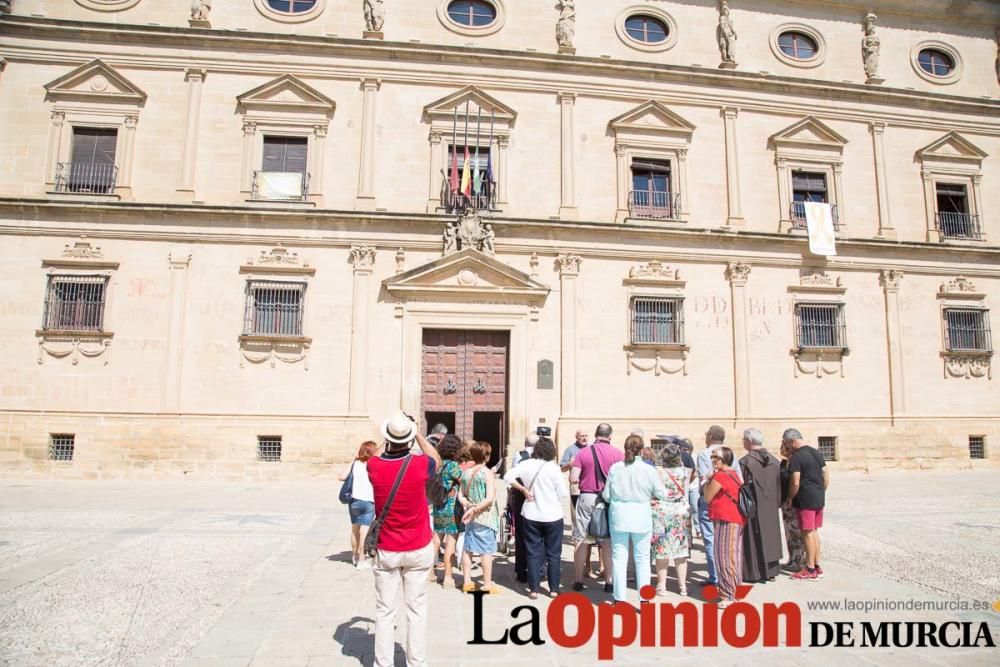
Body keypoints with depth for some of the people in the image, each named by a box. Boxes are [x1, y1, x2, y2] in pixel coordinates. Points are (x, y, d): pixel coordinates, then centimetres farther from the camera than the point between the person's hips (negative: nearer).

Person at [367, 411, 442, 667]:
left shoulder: (374, 466, -12)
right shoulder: (419, 465, -16)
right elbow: (436, 458, 9)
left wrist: (390, 442, 20)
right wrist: (417, 433, 12)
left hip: (386, 551, 1)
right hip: (418, 549, -1)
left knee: (385, 612, 10)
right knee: (417, 610, 10)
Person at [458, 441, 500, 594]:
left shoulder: (466, 472, 4)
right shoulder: (487, 473, -14)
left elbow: (460, 495, 7)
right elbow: (490, 498, -21)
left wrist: (468, 506, -6)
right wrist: (475, 509, -18)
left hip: (470, 517, 6)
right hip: (485, 517, -6)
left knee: (467, 549, 12)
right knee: (486, 551, 2)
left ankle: (467, 582, 20)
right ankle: (488, 584, 8)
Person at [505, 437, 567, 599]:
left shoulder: (526, 464, -4)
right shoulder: (553, 467, -12)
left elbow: (508, 477, -5)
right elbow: (563, 494, -10)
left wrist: (523, 489, 1)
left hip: (532, 515, 2)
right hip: (553, 516, -2)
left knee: (534, 553, 10)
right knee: (554, 554, 11)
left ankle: (534, 589, 11)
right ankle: (554, 589, 16)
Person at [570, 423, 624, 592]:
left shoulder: (583, 453, -4)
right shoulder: (618, 453, -4)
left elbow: (573, 479, -8)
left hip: (587, 498, 0)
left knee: (581, 540, 8)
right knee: (608, 542, 9)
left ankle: (579, 581, 13)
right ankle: (608, 582, 14)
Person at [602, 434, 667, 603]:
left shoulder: (615, 468, -6)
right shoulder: (649, 470, -10)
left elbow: (606, 495, -1)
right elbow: (662, 495, -3)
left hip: (619, 517, 1)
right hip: (641, 518, -1)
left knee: (619, 558, 9)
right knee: (642, 558, 12)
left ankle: (620, 599, 13)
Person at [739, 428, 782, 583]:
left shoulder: (745, 462, -16)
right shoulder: (774, 461, 2)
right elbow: (779, 486, 8)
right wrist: (777, 503, 16)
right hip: (770, 507, 6)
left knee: (753, 539, 4)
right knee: (770, 536, 16)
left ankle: (754, 573, 8)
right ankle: (770, 571, 23)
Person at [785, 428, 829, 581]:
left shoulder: (797, 456, -15)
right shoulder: (816, 453, 10)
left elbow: (795, 483, -18)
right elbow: (826, 475, 14)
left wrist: (790, 498, -5)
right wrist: (821, 492, 20)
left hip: (805, 499, -8)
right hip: (819, 498, 8)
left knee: (808, 533, -1)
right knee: (815, 531, 16)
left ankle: (810, 569, 5)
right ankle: (817, 566, 22)